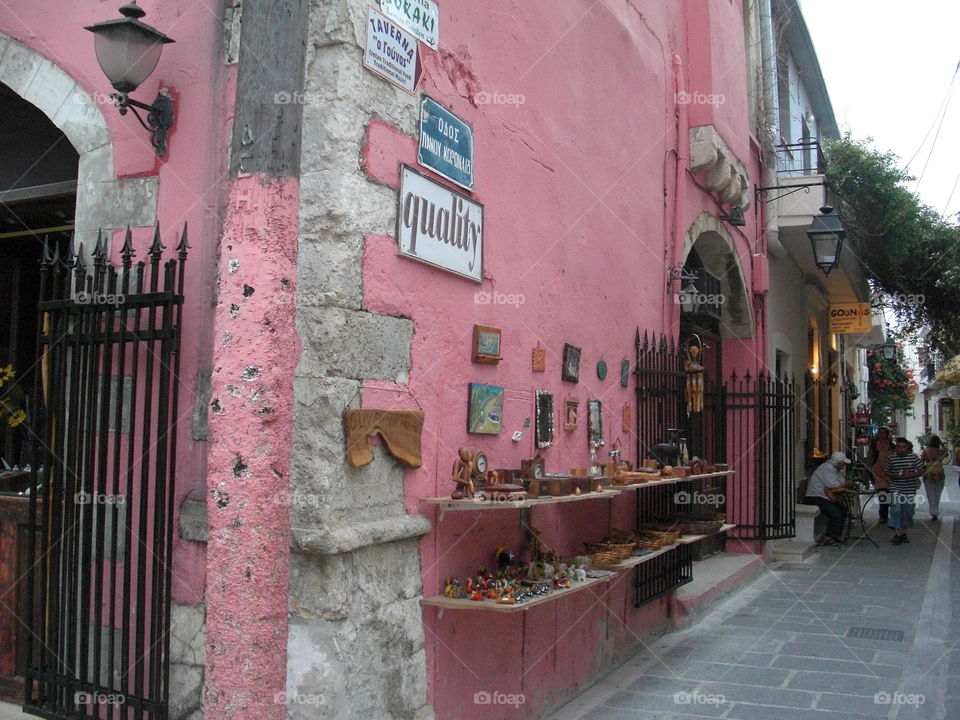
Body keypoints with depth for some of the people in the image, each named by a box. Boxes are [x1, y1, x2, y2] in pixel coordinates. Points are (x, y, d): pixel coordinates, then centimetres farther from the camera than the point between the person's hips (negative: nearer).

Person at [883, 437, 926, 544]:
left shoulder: (914, 457, -2)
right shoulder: (891, 458, 0)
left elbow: (922, 470, 0)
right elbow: (885, 471, 9)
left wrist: (912, 474, -18)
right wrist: (893, 475, -11)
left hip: (910, 490, 1)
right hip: (896, 489, -1)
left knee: (908, 512, 8)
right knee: (896, 510, -12)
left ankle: (904, 533, 23)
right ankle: (897, 533, -8)